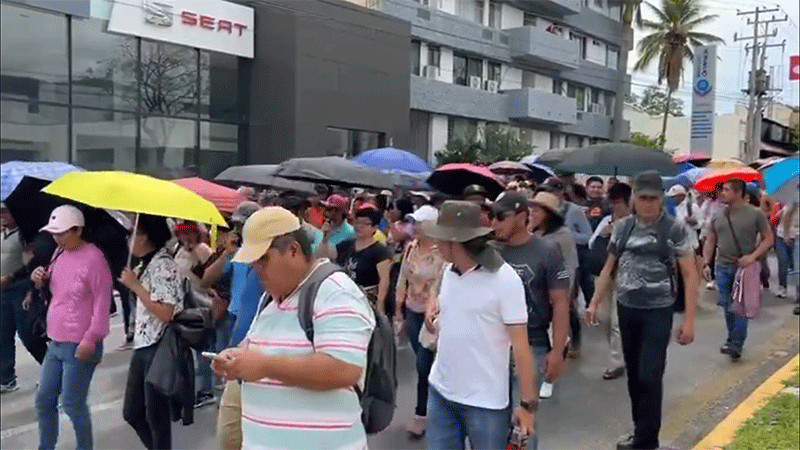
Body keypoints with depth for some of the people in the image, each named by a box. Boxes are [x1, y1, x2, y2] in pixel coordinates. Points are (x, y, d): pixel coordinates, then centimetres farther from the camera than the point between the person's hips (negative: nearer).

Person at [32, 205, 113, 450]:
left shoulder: (93, 258, -17)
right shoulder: (60, 252, 9)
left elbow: (102, 302, -17)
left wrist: (90, 340, -19)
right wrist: (41, 280, 1)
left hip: (79, 346, -8)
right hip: (55, 343, 8)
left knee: (72, 405, 0)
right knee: (44, 401, 15)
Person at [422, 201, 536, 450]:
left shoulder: (505, 279, -16)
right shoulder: (449, 271, 2)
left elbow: (520, 345, -14)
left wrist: (528, 403, -13)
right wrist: (436, 313, 2)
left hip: (485, 400, -6)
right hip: (440, 391, 6)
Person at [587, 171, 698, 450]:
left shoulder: (674, 229, -8)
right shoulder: (622, 228, 3)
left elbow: (690, 274, -7)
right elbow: (609, 268, 12)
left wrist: (689, 320, -11)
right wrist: (595, 303, 6)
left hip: (658, 311, -4)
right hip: (626, 308, 4)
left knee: (649, 376, -6)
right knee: (633, 374, 11)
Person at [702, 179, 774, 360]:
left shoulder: (755, 214, -2)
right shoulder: (718, 216, 9)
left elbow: (769, 238, 0)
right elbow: (710, 241, 14)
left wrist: (752, 256, -13)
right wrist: (706, 263, 3)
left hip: (745, 267, -4)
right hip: (723, 267, 4)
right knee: (728, 306, 6)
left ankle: (736, 344, -7)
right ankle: (732, 339, 20)